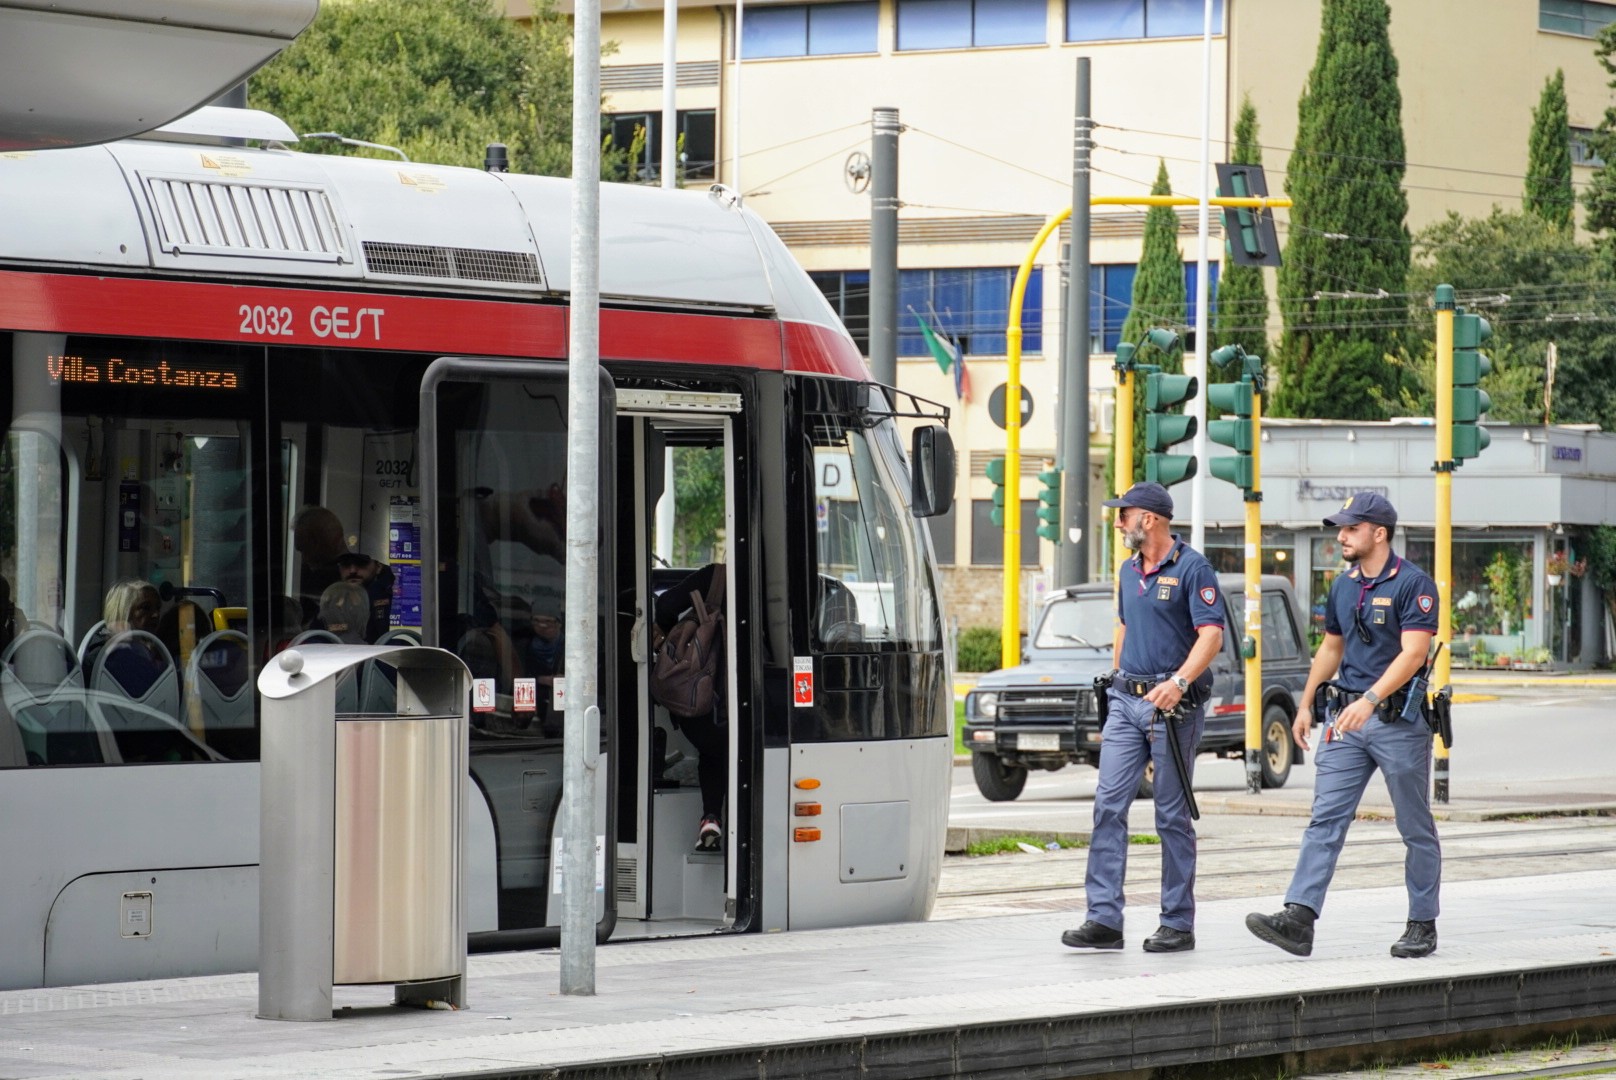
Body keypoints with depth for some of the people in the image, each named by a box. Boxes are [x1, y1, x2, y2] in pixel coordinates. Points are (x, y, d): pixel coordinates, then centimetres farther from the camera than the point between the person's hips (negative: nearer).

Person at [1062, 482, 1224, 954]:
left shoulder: (1192, 568, -9)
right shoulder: (1129, 571, 15)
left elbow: (1211, 636, -16)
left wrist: (1179, 681, -29)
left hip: (1172, 705, -7)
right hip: (1127, 700, 7)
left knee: (1173, 816, -1)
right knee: (1108, 806, -2)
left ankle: (1178, 924, 7)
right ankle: (1104, 919, -3)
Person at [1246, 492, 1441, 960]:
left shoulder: (1412, 584, -11)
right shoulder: (1343, 586, 12)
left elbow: (1412, 653, -20)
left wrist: (1369, 700, -30)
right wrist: (1305, 705, 19)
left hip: (1399, 720, -6)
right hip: (1346, 719, 6)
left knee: (1416, 829, 5)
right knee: (1325, 819, -6)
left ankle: (1422, 925, 14)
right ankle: (1299, 918, -15)